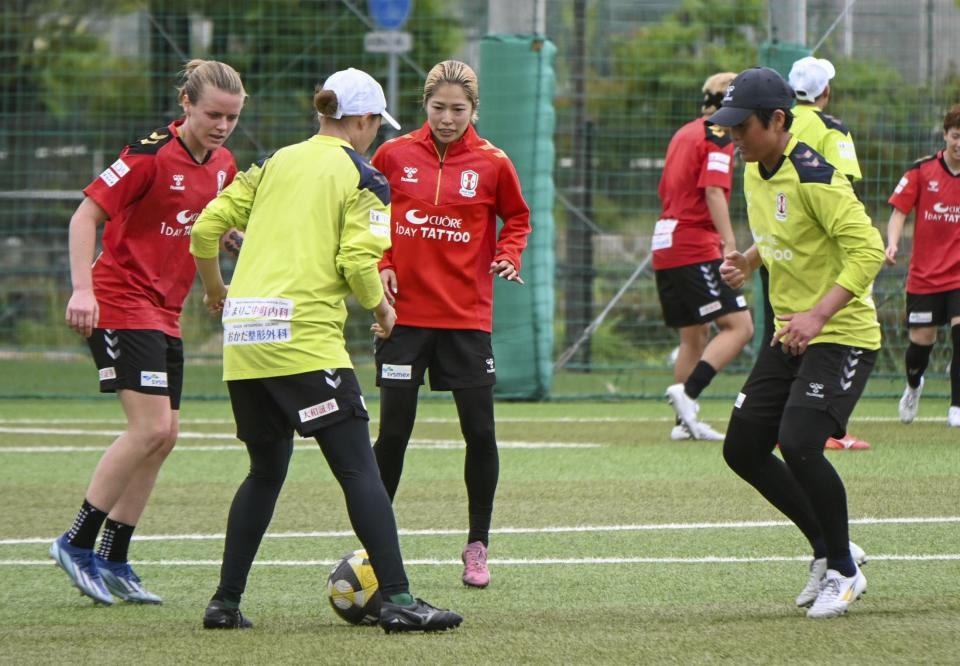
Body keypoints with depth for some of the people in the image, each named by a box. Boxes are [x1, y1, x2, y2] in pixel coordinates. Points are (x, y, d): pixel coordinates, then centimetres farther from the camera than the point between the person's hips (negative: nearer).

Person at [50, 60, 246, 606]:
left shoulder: (223, 166, 8)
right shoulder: (150, 156, -15)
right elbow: (86, 216, -15)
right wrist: (83, 288, -25)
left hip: (165, 312, 8)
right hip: (121, 301, -8)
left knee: (164, 436, 5)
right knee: (151, 428, -16)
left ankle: (113, 561, 12)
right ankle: (78, 543, -6)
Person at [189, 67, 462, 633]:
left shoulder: (274, 164, 16)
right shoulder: (363, 178, 0)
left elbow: (206, 228, 12)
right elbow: (359, 262, -12)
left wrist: (215, 290, 30)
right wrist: (382, 310, 7)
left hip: (244, 336, 6)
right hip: (305, 338, -6)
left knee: (266, 471, 18)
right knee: (359, 468, -6)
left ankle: (226, 602, 16)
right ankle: (397, 600, -13)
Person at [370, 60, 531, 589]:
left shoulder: (492, 163, -1)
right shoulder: (394, 155, 0)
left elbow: (517, 218, 13)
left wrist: (507, 257, -5)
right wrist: (380, 264, -2)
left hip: (467, 316, 0)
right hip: (405, 312, 0)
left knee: (479, 432, -1)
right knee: (393, 431, 0)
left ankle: (477, 548, 11)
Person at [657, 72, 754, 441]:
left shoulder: (684, 134, 20)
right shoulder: (718, 136, -7)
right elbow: (713, 192, -20)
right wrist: (730, 244, -26)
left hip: (665, 244, 9)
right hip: (696, 248, -9)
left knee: (694, 335, 14)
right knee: (739, 325, -13)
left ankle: (685, 422, 12)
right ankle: (687, 393, -25)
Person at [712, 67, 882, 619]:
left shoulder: (813, 177, -21)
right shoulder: (755, 174, 7)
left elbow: (868, 250, -25)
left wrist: (820, 314, -33)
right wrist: (749, 261, 5)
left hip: (842, 336, -10)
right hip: (789, 336, 10)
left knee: (799, 444, -24)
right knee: (743, 449, 7)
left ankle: (844, 571, -4)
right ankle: (829, 548, 23)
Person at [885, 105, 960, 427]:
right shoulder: (922, 171, -4)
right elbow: (899, 211, -2)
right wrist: (892, 242, -19)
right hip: (924, 275, 0)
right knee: (921, 340, 6)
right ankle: (913, 385, 39)